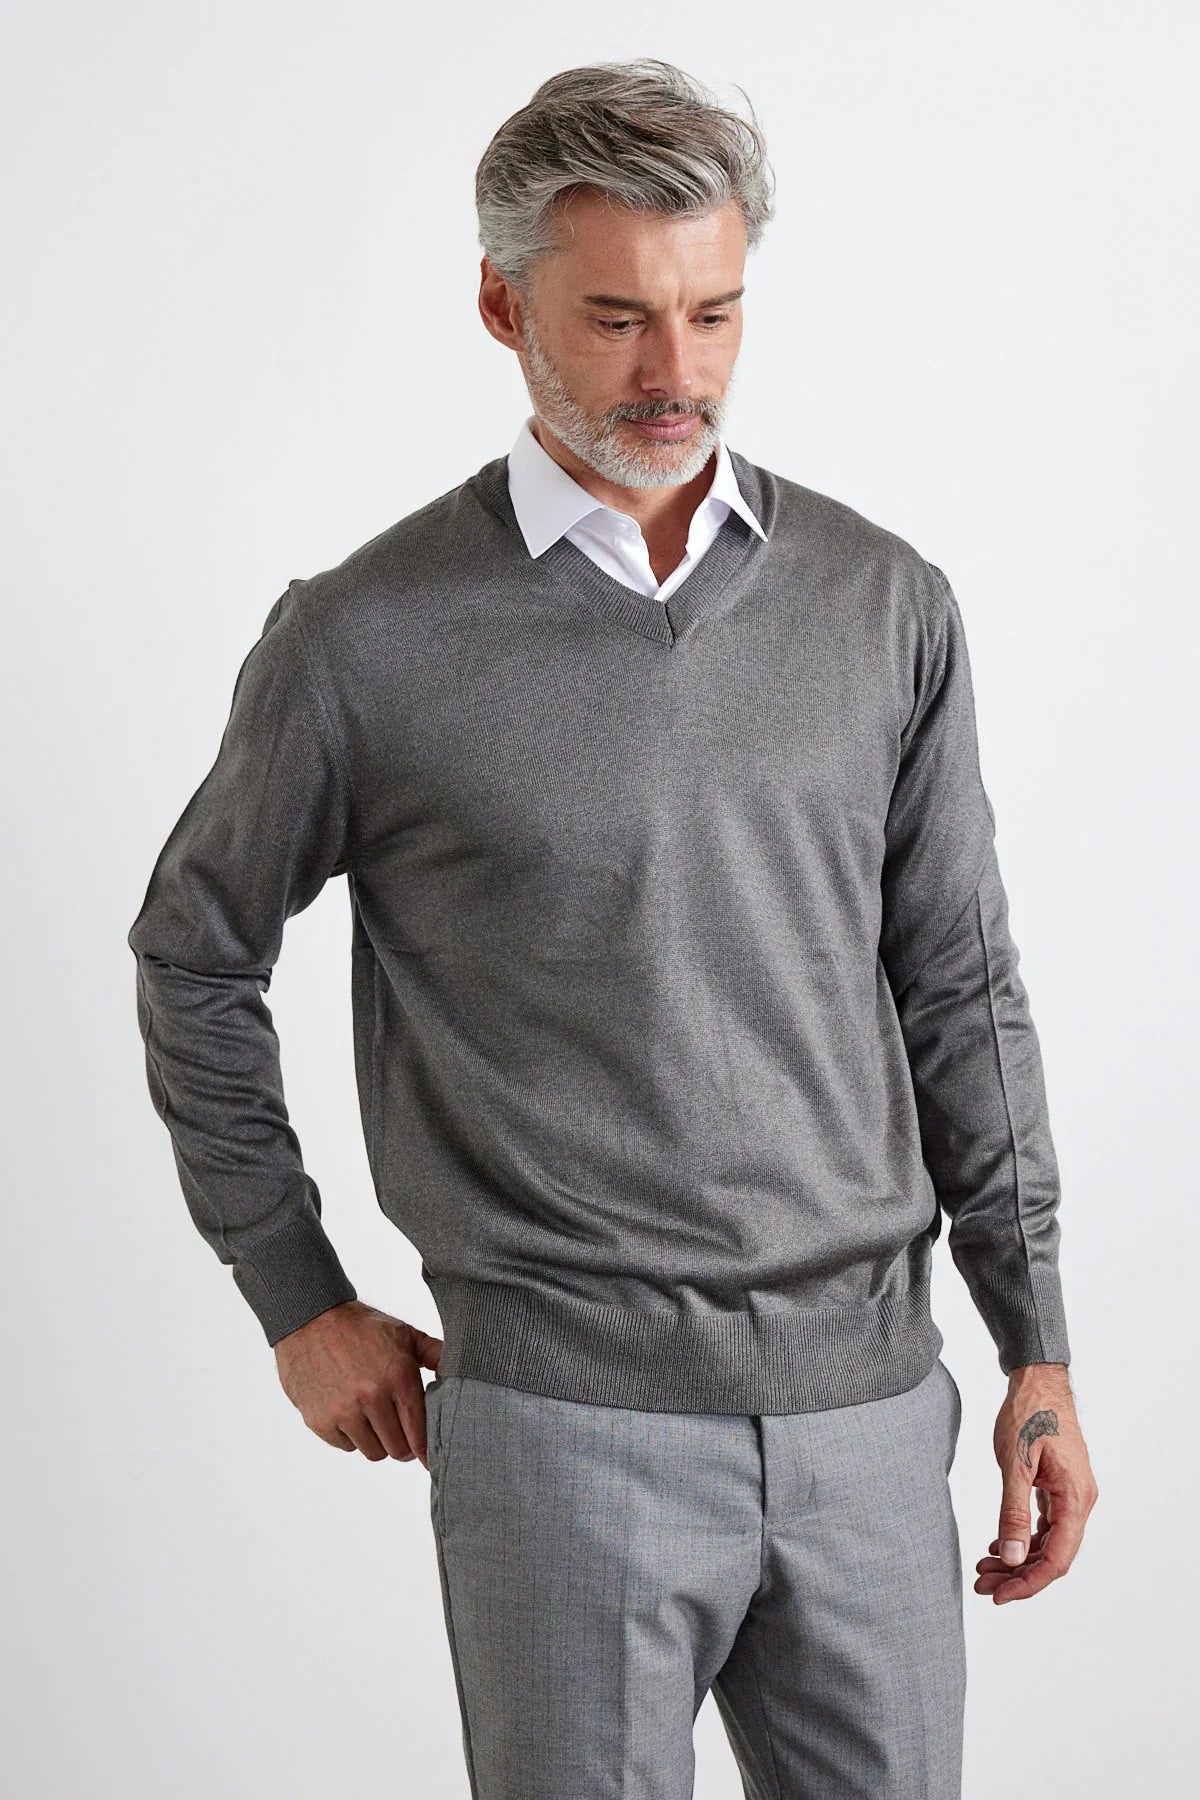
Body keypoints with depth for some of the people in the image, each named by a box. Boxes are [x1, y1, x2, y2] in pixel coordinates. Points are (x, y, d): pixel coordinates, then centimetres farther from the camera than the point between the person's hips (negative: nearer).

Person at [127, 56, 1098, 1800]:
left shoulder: (885, 606, 3)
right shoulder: (368, 640, -6)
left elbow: (960, 985, 8)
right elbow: (196, 957, 7)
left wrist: (1040, 1353, 6)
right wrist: (299, 1301, 6)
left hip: (869, 1396, 3)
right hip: (569, 1415, -3)